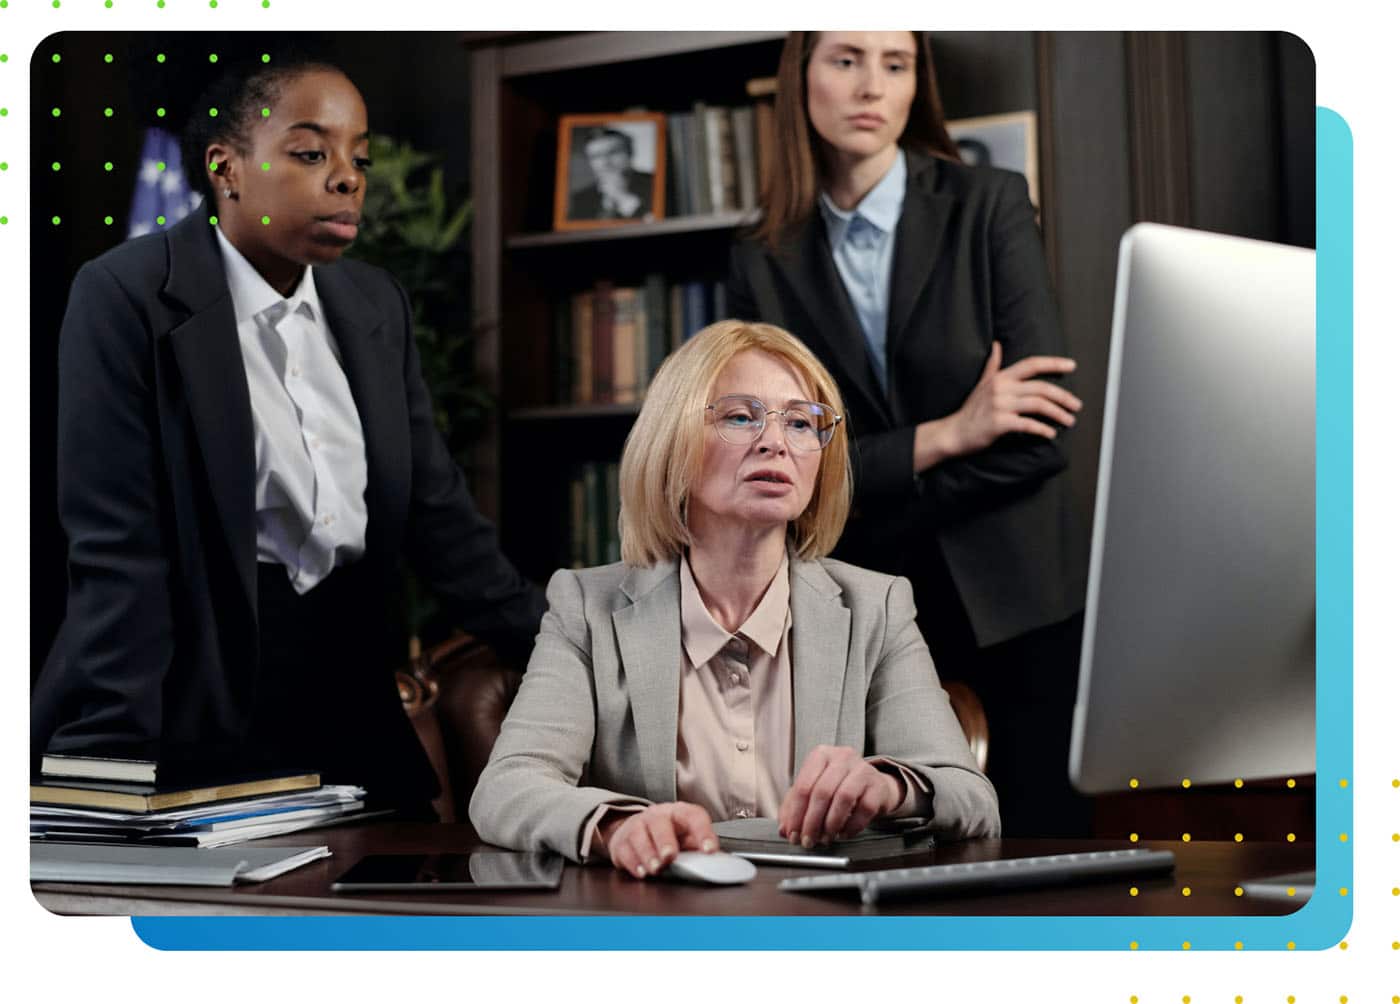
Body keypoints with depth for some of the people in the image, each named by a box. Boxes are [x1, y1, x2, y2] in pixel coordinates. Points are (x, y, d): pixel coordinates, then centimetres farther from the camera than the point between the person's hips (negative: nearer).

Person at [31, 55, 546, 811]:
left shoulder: (377, 304, 8)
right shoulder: (128, 295, -9)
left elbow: (435, 511, 8)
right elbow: (117, 546, -15)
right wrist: (115, 760, -21)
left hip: (351, 710, 5)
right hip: (189, 706, -5)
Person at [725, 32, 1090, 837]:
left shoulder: (991, 206, -2)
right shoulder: (765, 265, 2)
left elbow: (1044, 434, -10)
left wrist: (859, 510, -10)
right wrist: (948, 435, -15)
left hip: (1017, 596, -1)